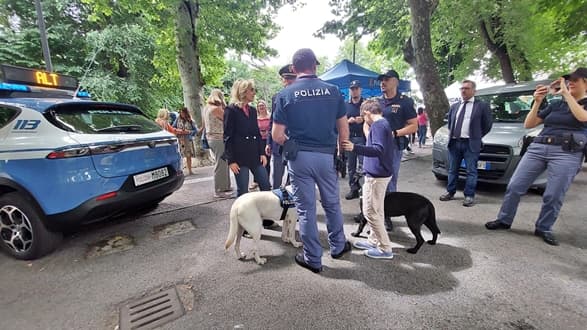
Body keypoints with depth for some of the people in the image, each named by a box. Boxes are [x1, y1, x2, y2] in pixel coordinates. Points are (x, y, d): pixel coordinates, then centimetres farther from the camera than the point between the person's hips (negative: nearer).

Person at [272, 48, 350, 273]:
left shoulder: (285, 95, -3)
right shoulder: (333, 91, 1)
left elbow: (277, 135, -5)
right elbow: (344, 129, 3)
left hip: (299, 157, -1)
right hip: (326, 155, 2)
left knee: (306, 208, 9)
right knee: (332, 203, 20)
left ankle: (313, 259, 22)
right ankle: (338, 246, 38)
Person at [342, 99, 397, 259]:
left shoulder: (377, 125, -16)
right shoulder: (385, 123, 14)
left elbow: (378, 150, -29)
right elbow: (393, 148, 21)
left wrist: (355, 148, -40)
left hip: (376, 176, -10)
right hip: (382, 173, 10)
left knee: (370, 212, -2)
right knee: (376, 211, 18)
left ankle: (385, 249, 8)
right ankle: (374, 241, 30)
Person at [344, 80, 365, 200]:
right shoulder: (346, 105, 14)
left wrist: (363, 120, -15)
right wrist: (348, 121, -8)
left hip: (362, 138, -3)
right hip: (349, 137, 3)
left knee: (363, 164, -9)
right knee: (351, 165, 6)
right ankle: (353, 189, 14)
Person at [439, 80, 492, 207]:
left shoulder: (482, 106, 1)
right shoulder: (454, 106, 13)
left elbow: (487, 125, 4)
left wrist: (476, 136, 7)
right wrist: (451, 134, 13)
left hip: (470, 144, -4)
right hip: (454, 142, 4)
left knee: (471, 171, 0)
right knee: (452, 170, 10)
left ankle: (469, 196, 6)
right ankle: (450, 192, 19)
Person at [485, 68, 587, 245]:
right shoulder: (555, 104, 18)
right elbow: (528, 124, 12)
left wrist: (566, 94, -8)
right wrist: (537, 102, 1)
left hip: (567, 153, -3)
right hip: (538, 147, 3)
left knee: (554, 196, -3)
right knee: (514, 187, -2)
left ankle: (544, 229, 16)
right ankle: (504, 220, 10)